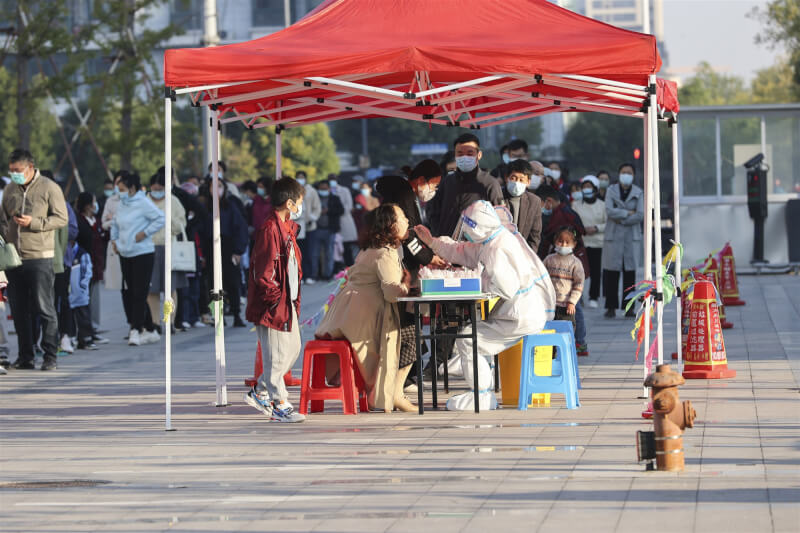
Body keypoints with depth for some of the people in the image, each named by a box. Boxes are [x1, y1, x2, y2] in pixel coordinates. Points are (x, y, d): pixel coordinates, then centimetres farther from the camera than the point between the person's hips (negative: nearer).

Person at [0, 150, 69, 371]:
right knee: (19, 310, 7)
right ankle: (25, 356, 14)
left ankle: (50, 357, 0)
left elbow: (62, 218, -5)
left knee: (44, 308, -5)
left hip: (39, 257, -5)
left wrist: (33, 223, -15)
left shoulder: (48, 188, -2)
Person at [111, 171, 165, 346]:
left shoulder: (143, 203, -10)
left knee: (139, 294, -11)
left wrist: (145, 233, -15)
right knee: (131, 294, 8)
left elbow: (160, 218, -14)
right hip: (125, 254, 8)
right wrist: (114, 239, 14)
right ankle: (150, 330, 16)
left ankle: (136, 331, -13)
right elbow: (115, 223, 27)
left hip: (142, 254, -8)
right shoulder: (122, 205, 12)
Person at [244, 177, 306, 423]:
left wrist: (293, 296, 15)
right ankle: (279, 405, 3)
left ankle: (260, 393, 23)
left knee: (293, 347, 15)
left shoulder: (286, 228, 14)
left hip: (287, 301, 10)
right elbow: (263, 272, -21)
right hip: (273, 304, -10)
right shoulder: (269, 230, -18)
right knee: (276, 355, -4)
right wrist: (276, 299, -19)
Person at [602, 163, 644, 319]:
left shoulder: (638, 193, 8)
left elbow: (640, 215, -3)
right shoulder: (611, 190, 7)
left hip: (632, 237, 1)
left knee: (630, 271, -3)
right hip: (613, 236, 0)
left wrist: (621, 220, -7)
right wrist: (628, 213, -7)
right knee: (611, 272, -5)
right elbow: (609, 211, -7)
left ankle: (629, 307, 1)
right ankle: (611, 307, -1)